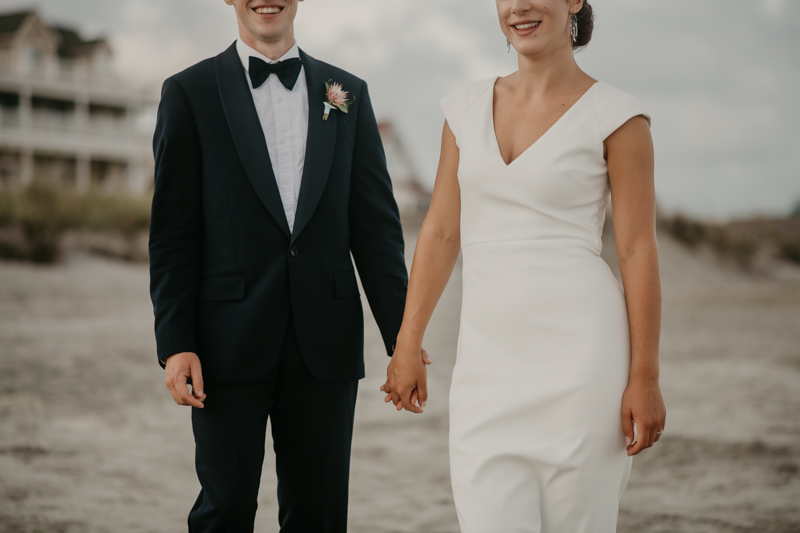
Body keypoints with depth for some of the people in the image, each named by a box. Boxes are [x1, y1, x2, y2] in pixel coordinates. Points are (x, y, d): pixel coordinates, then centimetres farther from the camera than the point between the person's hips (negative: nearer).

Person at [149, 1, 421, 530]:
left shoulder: (348, 93, 10)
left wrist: (403, 338, 2)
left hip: (325, 345, 2)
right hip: (231, 344, -2)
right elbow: (173, 232, 1)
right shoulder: (190, 92, 3)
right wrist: (175, 342, -7)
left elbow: (375, 224, 8)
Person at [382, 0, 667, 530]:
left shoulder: (616, 115, -3)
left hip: (578, 353, -4)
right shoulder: (467, 108, 11)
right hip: (488, 358, 4)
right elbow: (441, 232, 12)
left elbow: (638, 251, -5)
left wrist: (645, 377, -8)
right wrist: (407, 344, 8)